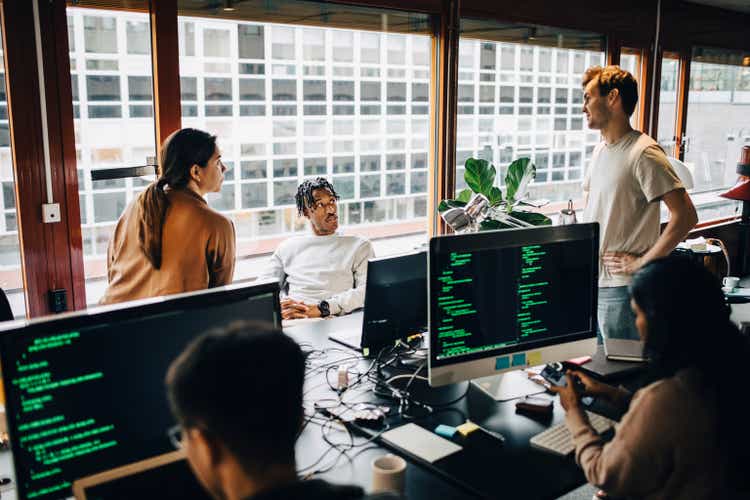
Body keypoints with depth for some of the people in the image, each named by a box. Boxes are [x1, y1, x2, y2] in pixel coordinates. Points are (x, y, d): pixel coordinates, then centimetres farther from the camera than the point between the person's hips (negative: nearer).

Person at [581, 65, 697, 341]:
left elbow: (685, 216, -22)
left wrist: (641, 264, -18)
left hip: (620, 287, -8)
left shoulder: (643, 153, -16)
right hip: (591, 281, 8)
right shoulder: (601, 150, 12)